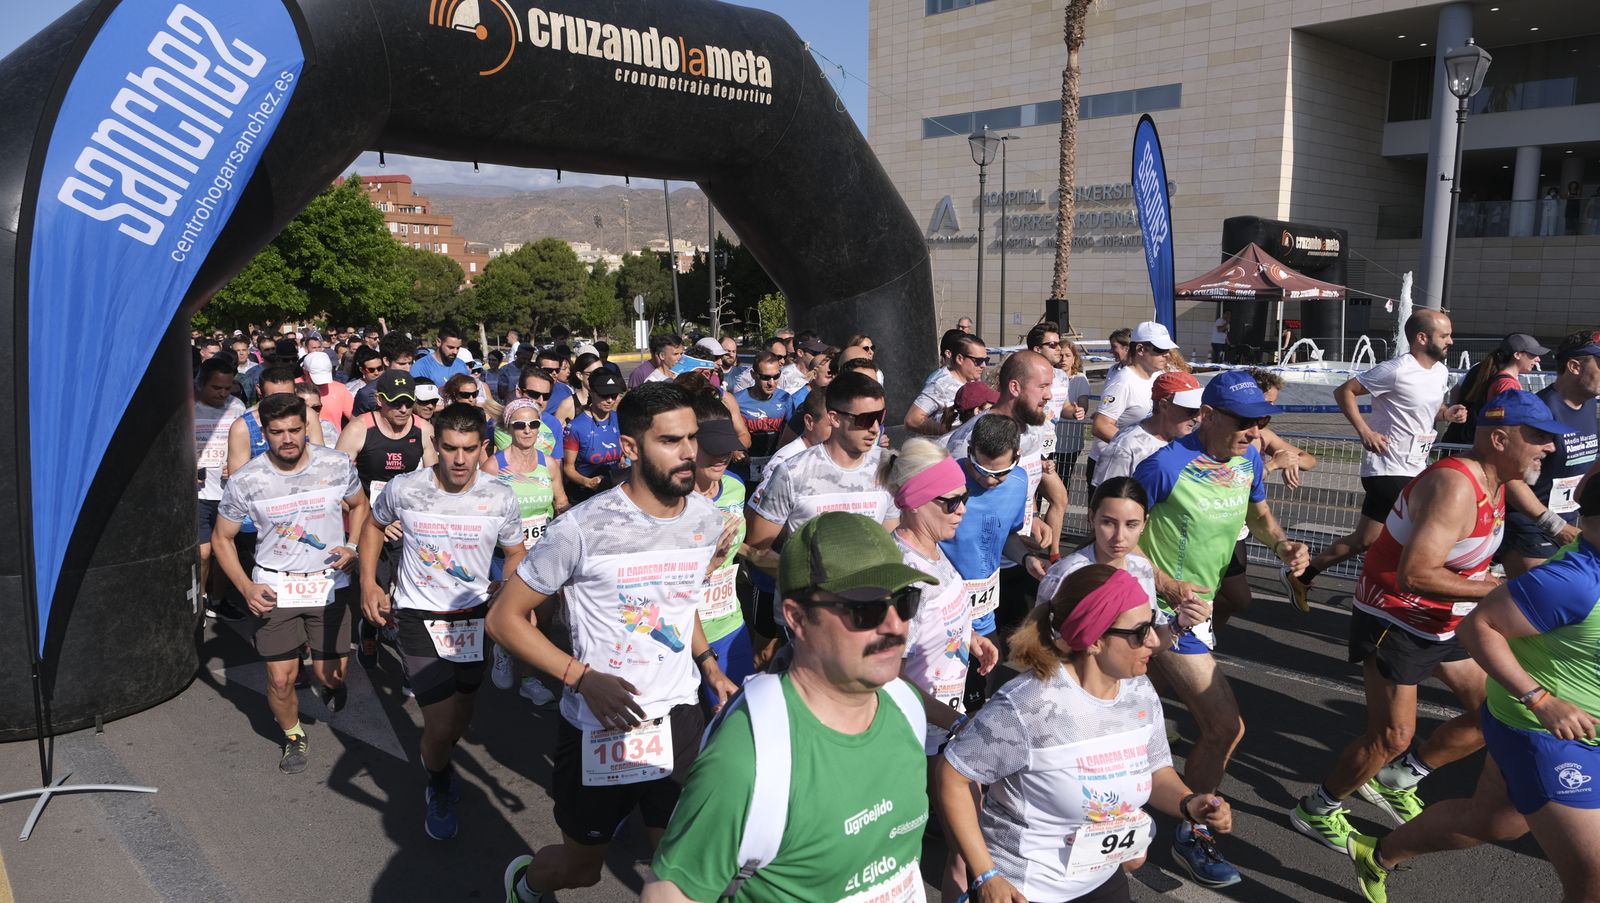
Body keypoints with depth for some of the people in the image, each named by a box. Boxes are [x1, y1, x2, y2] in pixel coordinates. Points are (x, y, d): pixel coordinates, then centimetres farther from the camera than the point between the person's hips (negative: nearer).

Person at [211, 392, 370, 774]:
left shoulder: (337, 465, -11)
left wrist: (354, 547, -6)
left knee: (329, 673, 0)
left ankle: (332, 683, 40)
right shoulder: (245, 481, -13)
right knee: (281, 679, 1)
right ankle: (293, 737, 31)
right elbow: (222, 538, 2)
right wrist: (246, 587, -9)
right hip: (274, 588, 0)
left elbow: (359, 505, 10)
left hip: (329, 582, 0)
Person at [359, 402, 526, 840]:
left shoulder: (500, 497, -11)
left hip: (474, 616, 2)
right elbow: (373, 525, 9)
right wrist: (368, 582, 0)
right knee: (441, 727, -6)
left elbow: (515, 553, 5)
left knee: (460, 722, 19)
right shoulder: (403, 489, -13)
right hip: (419, 618, -2)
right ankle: (439, 791, 28)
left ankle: (437, 759, 56)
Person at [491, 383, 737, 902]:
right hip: (598, 725, -3)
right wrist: (582, 678, -22)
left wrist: (708, 665, 6)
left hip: (680, 718, 3)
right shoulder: (584, 528, -20)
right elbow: (504, 618, -12)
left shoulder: (708, 518, -3)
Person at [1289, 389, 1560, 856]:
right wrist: (1498, 590, -28)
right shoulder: (1455, 486, -28)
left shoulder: (1493, 482, 3)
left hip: (1443, 623, 10)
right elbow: (1414, 575, -35)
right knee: (1392, 737, -4)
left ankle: (1396, 780, 28)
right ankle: (1316, 810, 17)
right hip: (1393, 621, -10)